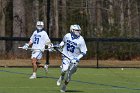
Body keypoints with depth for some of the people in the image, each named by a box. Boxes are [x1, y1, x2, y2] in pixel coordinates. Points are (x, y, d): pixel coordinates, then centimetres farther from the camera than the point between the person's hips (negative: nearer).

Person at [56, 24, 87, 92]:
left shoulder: (81, 40, -15)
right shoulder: (67, 36, -6)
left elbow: (84, 52, -10)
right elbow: (63, 41, 20)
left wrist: (77, 58, -21)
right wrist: (60, 45, 4)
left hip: (74, 59, -1)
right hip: (66, 56, 1)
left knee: (69, 74, -1)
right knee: (64, 69, -24)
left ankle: (64, 87, 23)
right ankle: (61, 78, 12)